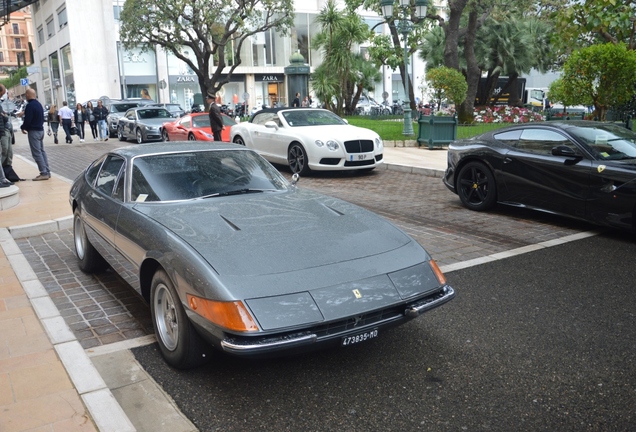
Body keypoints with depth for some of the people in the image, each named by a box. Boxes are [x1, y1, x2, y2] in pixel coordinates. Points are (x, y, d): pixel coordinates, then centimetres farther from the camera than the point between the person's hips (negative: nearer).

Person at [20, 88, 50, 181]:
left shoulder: (30, 105, -16)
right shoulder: (39, 104, 13)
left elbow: (27, 120, -19)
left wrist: (23, 127, -2)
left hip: (33, 131, -9)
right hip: (41, 130, 9)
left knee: (36, 153, -8)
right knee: (42, 151, 13)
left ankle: (44, 173, -11)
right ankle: (47, 172, 14)